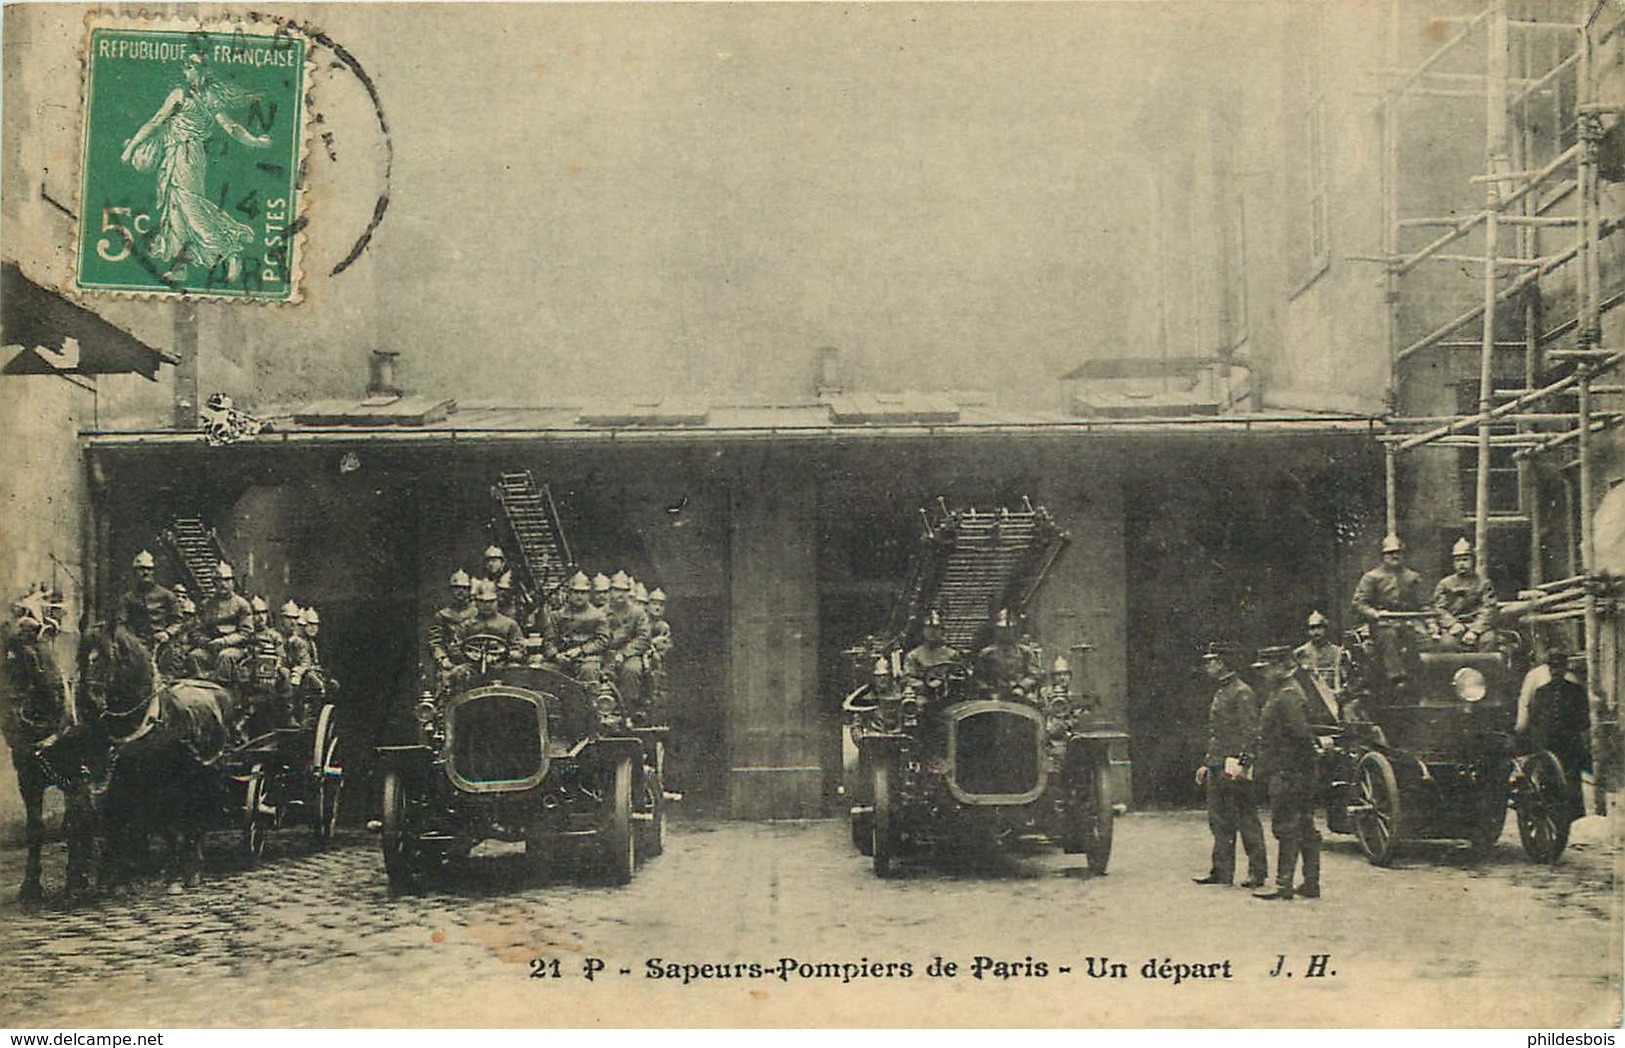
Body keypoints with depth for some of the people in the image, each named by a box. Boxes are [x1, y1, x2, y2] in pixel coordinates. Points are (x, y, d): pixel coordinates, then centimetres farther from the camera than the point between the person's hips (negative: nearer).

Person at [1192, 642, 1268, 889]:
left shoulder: (1242, 693, -10)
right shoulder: (1220, 693, 18)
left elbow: (1250, 733, -16)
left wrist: (1242, 764, -22)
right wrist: (1206, 764, 22)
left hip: (1234, 768, -9)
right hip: (1217, 768, 9)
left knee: (1247, 821, -3)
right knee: (1219, 821, 10)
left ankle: (1258, 873, 2)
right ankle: (1221, 872, 14)